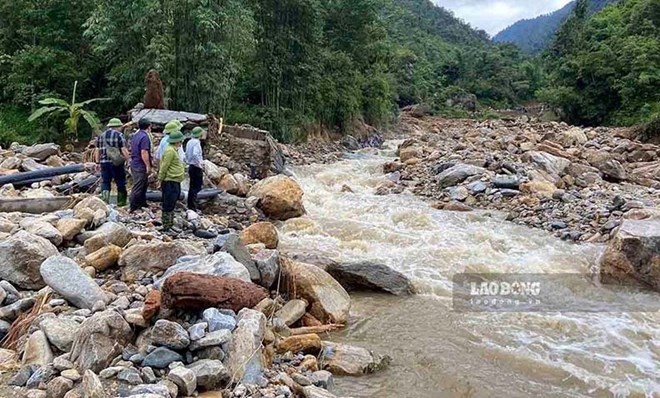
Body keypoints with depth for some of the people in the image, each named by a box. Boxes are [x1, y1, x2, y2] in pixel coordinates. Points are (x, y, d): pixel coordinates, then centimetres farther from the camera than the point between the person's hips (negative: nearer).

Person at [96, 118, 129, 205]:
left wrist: (97, 162, 18)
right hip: (117, 163, -4)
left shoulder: (101, 135, 10)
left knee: (105, 182, 9)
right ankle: (121, 201, 15)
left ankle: (104, 198, -9)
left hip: (104, 162, 4)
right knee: (120, 182, 8)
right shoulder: (119, 135, -6)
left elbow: (98, 150, 13)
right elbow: (124, 150, -12)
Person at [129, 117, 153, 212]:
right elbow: (144, 152, -24)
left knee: (144, 184, 20)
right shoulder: (144, 137, -18)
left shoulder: (135, 135, 12)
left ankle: (142, 204, 30)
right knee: (138, 187, -3)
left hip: (134, 164, 10)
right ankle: (134, 208, 2)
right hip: (140, 166, -10)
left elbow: (132, 149, 22)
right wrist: (148, 166, -21)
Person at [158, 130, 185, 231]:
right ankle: (166, 228, 1)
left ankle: (170, 225, 25)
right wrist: (160, 180, -14)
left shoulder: (174, 150, 16)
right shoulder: (170, 151, -16)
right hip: (170, 182, -10)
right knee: (168, 205, -4)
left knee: (172, 205, 16)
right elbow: (164, 167, -16)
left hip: (175, 182, 11)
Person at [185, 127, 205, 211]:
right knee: (197, 187, -7)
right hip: (197, 168, -9)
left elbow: (187, 154, 17)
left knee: (192, 187, 15)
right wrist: (200, 164, -20)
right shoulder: (196, 142, -17)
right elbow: (195, 154, -30)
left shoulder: (189, 142, 10)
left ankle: (190, 206, 21)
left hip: (191, 167, 9)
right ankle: (193, 207, -9)